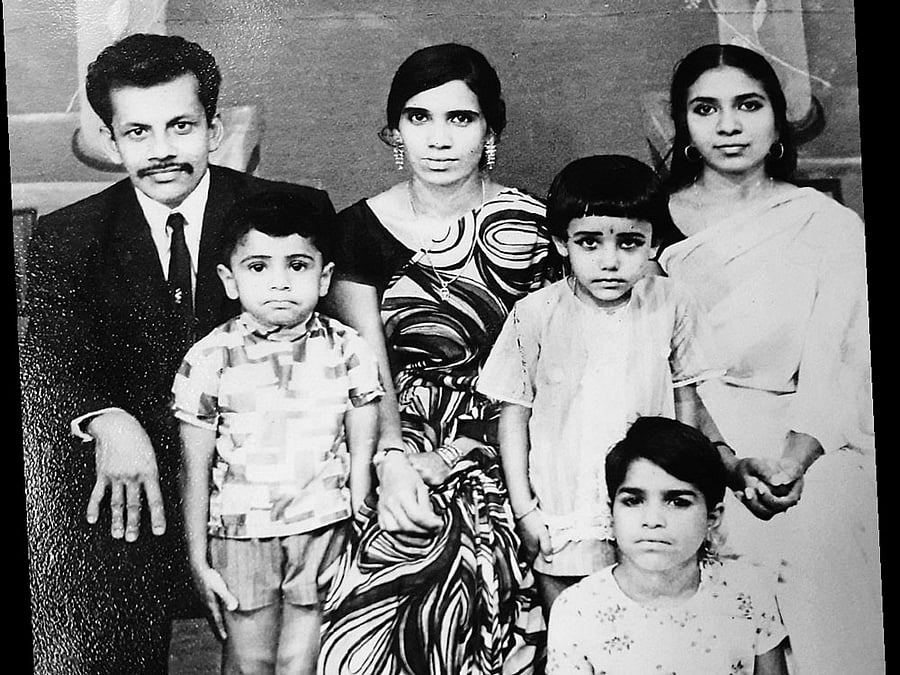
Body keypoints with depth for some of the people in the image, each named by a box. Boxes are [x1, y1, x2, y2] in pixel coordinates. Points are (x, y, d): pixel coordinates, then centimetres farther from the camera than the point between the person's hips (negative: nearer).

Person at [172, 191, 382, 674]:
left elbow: (361, 454, 1)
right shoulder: (210, 359, -8)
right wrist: (198, 561, 2)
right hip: (241, 533, 0)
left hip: (325, 531, 0)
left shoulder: (347, 352, -5)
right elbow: (196, 471, -1)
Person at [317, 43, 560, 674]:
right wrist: (392, 458, -18)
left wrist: (458, 453, -8)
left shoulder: (530, 227, 2)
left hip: (501, 445, 1)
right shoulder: (359, 230, 3)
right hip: (398, 440, 0)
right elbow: (368, 369, -1)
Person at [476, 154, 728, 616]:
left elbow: (687, 401, 6)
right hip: (562, 522, -1)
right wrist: (523, 509, -4)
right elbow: (514, 414, -3)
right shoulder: (536, 315, -10)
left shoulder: (671, 306, -5)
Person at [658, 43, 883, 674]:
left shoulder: (832, 227, 6)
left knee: (815, 527, -19)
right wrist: (728, 462, -12)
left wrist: (793, 459, -21)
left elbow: (837, 365, -2)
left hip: (805, 443, 1)